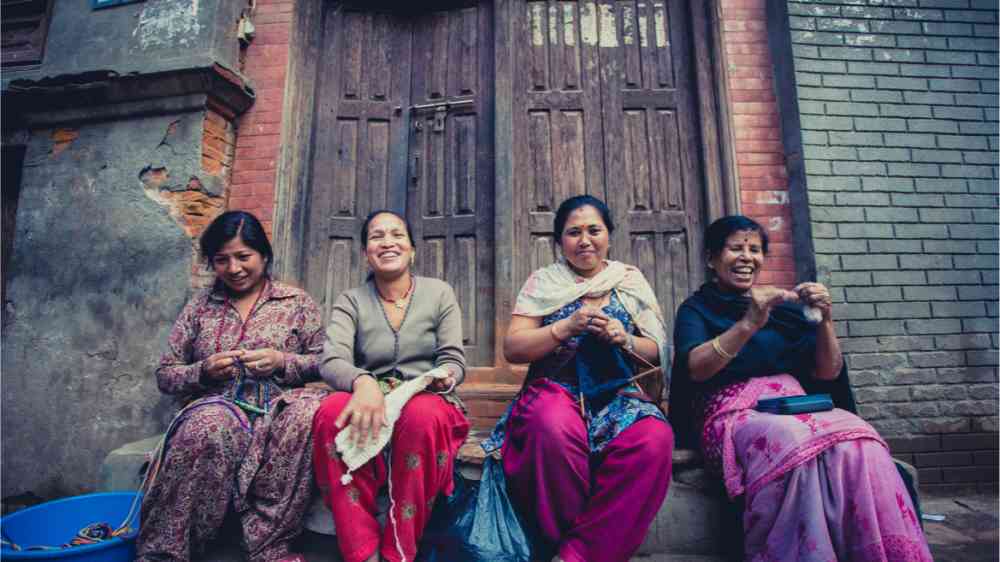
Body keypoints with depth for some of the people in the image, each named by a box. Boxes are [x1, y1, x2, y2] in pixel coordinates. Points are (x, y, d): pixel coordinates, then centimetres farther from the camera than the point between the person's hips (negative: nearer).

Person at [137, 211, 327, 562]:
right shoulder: (200, 306, 17)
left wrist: (283, 362, -11)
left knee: (309, 412, -36)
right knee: (210, 425, -36)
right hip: (215, 407, 1)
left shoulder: (296, 301, 11)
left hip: (278, 406, -1)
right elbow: (164, 375, 17)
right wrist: (203, 371, -4)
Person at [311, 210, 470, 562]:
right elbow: (332, 360, -10)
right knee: (332, 412, -33)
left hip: (428, 405, -1)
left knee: (421, 414, -37)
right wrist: (363, 382, -34)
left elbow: (454, 360, 3)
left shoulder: (439, 292, 6)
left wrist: (445, 377, -23)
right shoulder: (351, 301, 7)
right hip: (371, 406, 1)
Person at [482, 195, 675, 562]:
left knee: (655, 439, -30)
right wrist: (565, 328, -13)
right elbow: (513, 349, 0)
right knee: (554, 429, -36)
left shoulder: (631, 280, 12)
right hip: (556, 390, -1)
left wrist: (624, 340, -10)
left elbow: (657, 352, 12)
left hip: (619, 395, 2)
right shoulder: (543, 282, 7)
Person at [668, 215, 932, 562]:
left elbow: (829, 373, 15)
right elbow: (695, 368, -10)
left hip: (796, 405, 4)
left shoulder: (783, 307, 22)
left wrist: (824, 320, -3)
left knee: (858, 441, -29)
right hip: (735, 414, -4)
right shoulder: (696, 309, 10)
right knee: (795, 443, -36)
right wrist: (749, 324, -22)